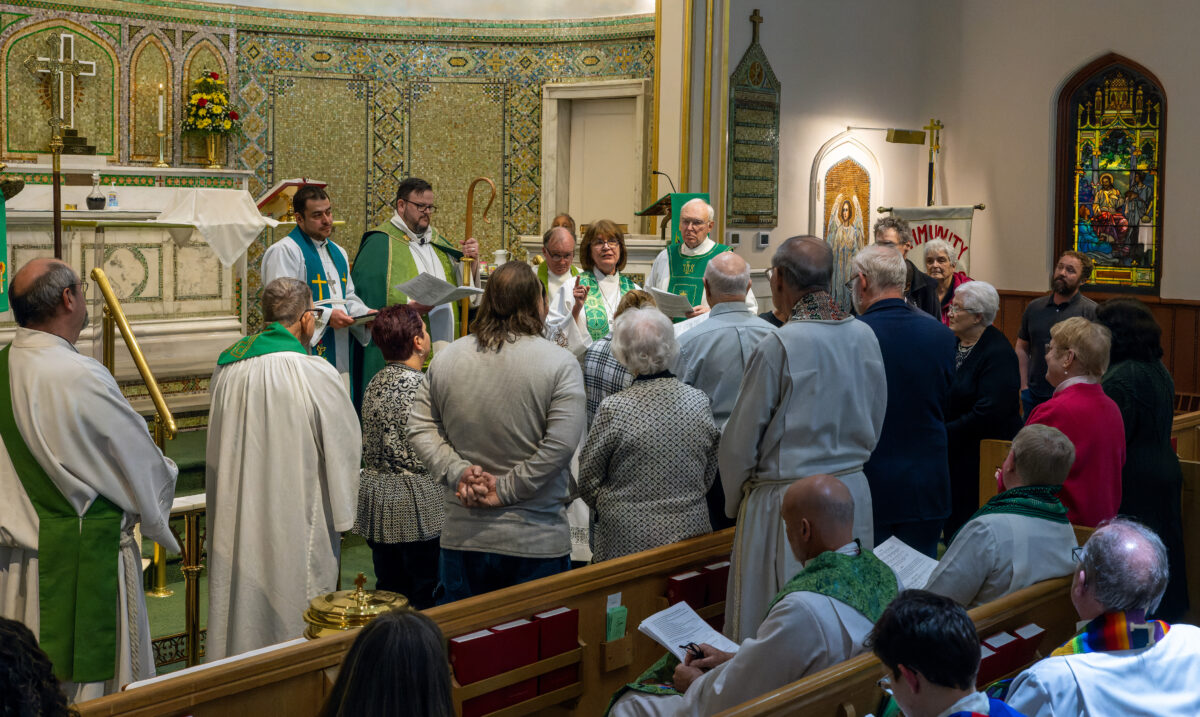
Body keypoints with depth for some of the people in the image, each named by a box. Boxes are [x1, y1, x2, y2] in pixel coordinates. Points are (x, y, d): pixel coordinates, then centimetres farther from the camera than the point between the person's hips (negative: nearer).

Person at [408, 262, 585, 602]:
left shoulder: (445, 358, 4)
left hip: (461, 537, 4)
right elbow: (560, 444, -15)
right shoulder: (560, 363, -8)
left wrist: (458, 472, -3)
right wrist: (506, 489, -10)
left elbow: (420, 429, 3)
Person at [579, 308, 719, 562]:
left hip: (630, 539, -4)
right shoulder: (699, 401, -2)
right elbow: (709, 476, 9)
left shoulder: (614, 409, -14)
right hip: (690, 531, 4)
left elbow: (588, 479, -2)